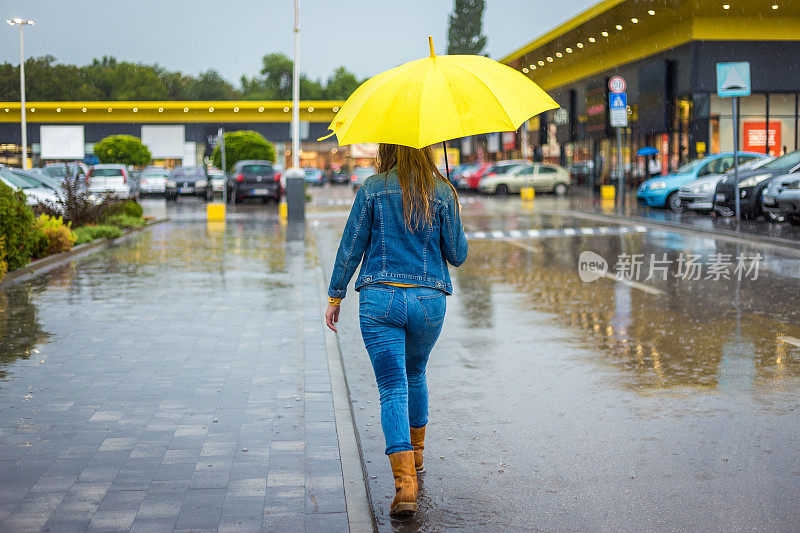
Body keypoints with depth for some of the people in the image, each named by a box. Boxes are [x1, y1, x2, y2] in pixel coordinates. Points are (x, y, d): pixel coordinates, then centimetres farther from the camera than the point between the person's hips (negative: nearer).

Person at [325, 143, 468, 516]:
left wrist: (335, 297, 9)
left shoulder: (373, 188, -1)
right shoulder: (443, 193, 1)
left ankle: (405, 484, -16)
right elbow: (457, 255, 4)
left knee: (393, 389, -3)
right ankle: (415, 453, 43)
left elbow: (350, 247, 0)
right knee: (415, 374, 26)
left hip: (380, 298, -2)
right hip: (429, 300, 2)